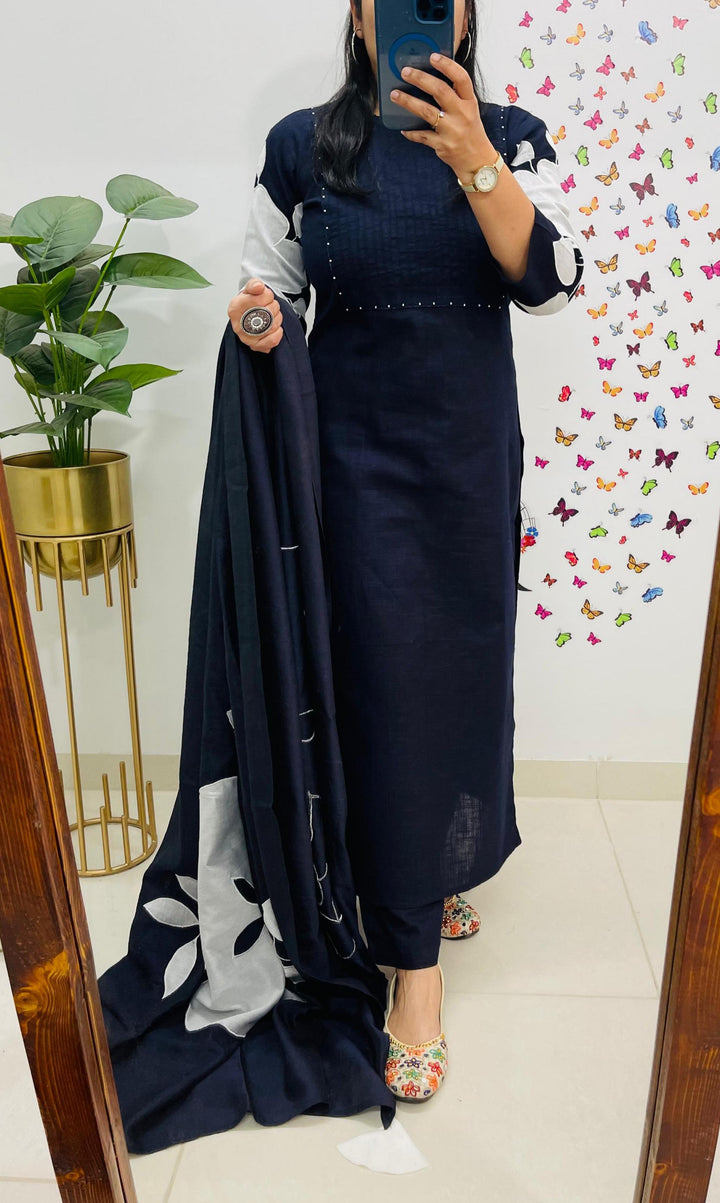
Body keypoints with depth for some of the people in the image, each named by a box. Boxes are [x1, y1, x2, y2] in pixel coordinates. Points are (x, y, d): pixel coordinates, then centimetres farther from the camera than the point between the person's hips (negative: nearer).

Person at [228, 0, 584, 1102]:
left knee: (462, 663, 10)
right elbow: (270, 281, 11)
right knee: (389, 678, -3)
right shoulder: (302, 146, 4)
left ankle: (436, 866, 38)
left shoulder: (512, 138, 5)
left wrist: (474, 161, -22)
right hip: (359, 452, -2)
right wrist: (255, 315, -12)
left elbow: (550, 281, -10)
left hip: (472, 450, 2)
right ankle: (415, 960, 11)